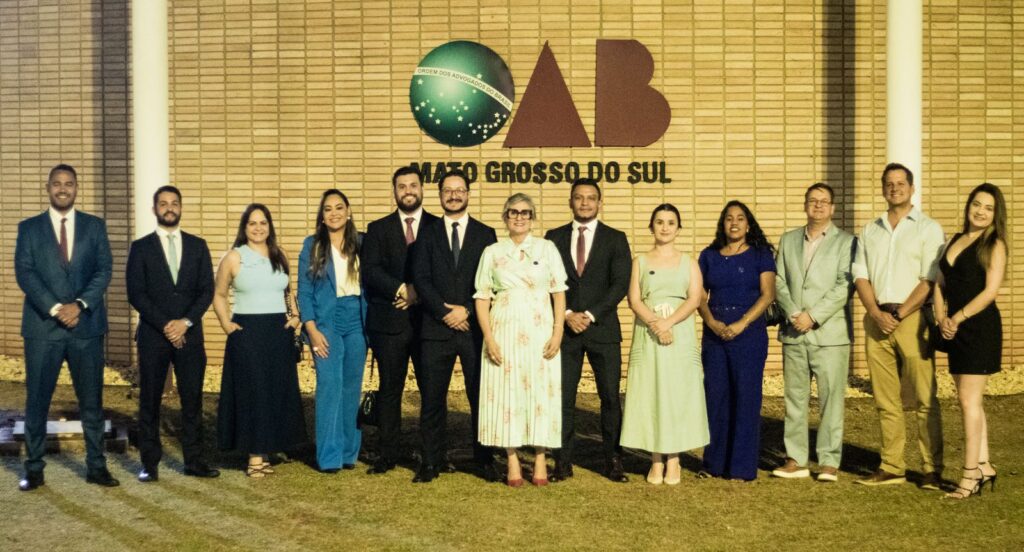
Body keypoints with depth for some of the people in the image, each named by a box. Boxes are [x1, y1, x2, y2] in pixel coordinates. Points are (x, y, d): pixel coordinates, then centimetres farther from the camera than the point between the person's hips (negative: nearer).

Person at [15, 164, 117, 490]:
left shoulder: (95, 226, 9)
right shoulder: (29, 228, 7)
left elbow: (104, 270, 1)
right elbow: (24, 273, -3)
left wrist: (79, 305, -14)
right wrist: (54, 308, -15)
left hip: (86, 326, 1)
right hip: (42, 326, -1)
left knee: (92, 399, 5)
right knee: (37, 400, 3)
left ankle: (96, 466, 13)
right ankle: (34, 468, 13)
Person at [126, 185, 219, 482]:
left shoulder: (197, 245, 9)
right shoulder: (141, 247, 4)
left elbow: (207, 290, 3)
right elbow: (136, 293, -3)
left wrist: (186, 322, -10)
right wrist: (165, 325, -12)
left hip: (189, 334, 2)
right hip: (153, 335, -1)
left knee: (192, 399, 3)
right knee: (150, 401, 3)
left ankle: (194, 460, 10)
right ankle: (150, 463, 11)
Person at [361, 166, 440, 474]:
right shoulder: (378, 229, 11)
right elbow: (369, 271, -2)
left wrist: (420, 292, -13)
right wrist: (401, 289, -14)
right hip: (389, 321, 1)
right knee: (389, 389, 4)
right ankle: (388, 454, 12)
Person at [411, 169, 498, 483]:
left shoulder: (485, 234, 9)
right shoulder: (428, 234, 10)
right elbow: (421, 278, 0)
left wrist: (466, 311, -10)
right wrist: (445, 312, -11)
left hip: (475, 328, 0)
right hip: (436, 328, 1)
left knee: (481, 397, 3)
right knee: (432, 398, 2)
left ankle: (485, 460, 14)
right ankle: (432, 462, 10)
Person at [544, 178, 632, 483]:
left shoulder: (615, 239, 5)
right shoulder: (554, 237, 10)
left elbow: (620, 284, -3)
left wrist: (590, 315, -11)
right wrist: (566, 315, -9)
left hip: (603, 328, -1)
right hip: (565, 328, 1)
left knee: (611, 398, 1)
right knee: (563, 398, 1)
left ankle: (613, 461, 9)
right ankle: (563, 462, 7)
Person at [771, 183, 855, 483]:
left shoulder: (846, 242, 3)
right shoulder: (788, 240, 15)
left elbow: (845, 286, -8)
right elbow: (779, 282, 8)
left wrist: (813, 316, -15)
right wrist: (794, 314, -8)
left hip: (830, 333, -3)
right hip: (793, 334, 4)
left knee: (831, 398, -2)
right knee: (795, 398, 7)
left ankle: (829, 462, 5)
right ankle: (796, 459, 14)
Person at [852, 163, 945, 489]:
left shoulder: (928, 229, 3)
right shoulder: (870, 231, 16)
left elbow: (929, 281, -5)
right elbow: (860, 277, 9)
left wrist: (899, 314, -12)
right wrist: (876, 313, -6)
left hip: (912, 318, -4)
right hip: (876, 319, 4)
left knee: (925, 399, -5)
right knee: (885, 401, 6)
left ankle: (933, 470, 0)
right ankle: (891, 468, 11)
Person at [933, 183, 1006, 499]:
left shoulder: (994, 245, -4)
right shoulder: (954, 241, 15)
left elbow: (990, 290, -13)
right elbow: (940, 284, 12)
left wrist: (958, 318, -17)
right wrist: (941, 318, -3)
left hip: (979, 327, -7)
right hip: (955, 329, 7)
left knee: (968, 399, -7)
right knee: (971, 400, 12)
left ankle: (970, 474, -1)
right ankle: (984, 467, 21)